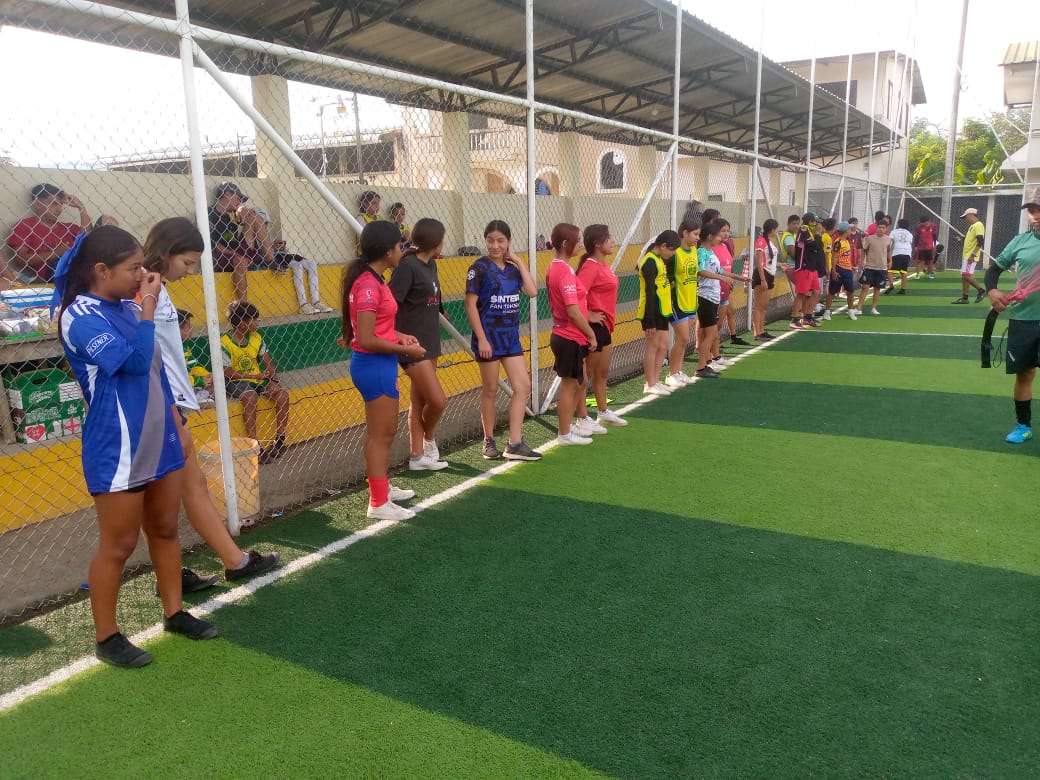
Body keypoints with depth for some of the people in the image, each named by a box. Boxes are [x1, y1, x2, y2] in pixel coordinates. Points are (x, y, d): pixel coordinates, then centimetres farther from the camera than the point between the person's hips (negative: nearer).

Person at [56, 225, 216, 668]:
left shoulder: (127, 308, 5)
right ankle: (106, 637, 20)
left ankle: (174, 612, 31)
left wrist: (175, 425, 18)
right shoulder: (82, 316, -17)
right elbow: (135, 362, -27)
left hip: (159, 441, 8)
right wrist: (148, 309, -19)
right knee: (118, 545, 4)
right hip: (118, 451, -7)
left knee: (165, 530, 16)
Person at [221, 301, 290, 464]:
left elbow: (266, 358, 13)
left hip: (258, 377, 6)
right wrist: (253, 376, -17)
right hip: (236, 381, -6)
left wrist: (270, 373, -7)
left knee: (282, 394, -16)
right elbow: (227, 372, -15)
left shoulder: (256, 338, 6)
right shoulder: (224, 344, -12)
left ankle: (280, 439, -10)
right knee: (250, 397, -36)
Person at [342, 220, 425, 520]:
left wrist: (400, 336, 5)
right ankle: (379, 503, 13)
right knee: (381, 435, 1)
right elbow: (366, 340, -25)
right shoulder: (369, 285, -22)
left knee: (383, 432, 22)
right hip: (374, 366, -10)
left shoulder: (373, 280, 9)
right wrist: (405, 350, -16)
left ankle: (382, 487, 39)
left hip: (380, 364, 10)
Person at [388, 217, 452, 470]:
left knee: (419, 401, 14)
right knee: (438, 400, -11)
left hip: (430, 342, 9)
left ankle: (417, 456, 23)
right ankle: (429, 438, 19)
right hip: (412, 345, -9)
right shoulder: (408, 265, -15)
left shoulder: (430, 265, 9)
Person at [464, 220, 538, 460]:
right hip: (488, 337, -6)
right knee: (490, 390, 4)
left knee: (523, 386, 1)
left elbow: (532, 291, -6)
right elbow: (470, 305, -12)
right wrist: (481, 339, -17)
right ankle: (489, 442, 19)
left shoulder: (513, 269, 8)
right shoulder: (479, 268, -9)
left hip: (511, 336, 6)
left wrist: (519, 262, -3)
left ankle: (514, 444, 6)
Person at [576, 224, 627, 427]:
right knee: (586, 373, 0)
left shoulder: (603, 265, 11)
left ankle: (603, 412, 35)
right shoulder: (591, 266, -18)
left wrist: (610, 325, 16)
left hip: (604, 326, 10)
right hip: (595, 326, -10)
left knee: (602, 372, 21)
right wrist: (589, 315, -21)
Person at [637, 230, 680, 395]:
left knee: (663, 346, 12)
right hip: (652, 312, -10)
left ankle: (655, 381, 21)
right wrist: (650, 320, -21)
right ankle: (650, 385, 6)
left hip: (662, 311, 10)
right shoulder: (650, 262, -16)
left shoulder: (658, 260, 14)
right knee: (652, 347, -2)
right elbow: (649, 292, -20)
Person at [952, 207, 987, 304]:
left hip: (971, 256, -10)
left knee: (966, 276, -14)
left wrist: (973, 254, -26)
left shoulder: (978, 225, -14)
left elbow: (981, 242, -22)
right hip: (966, 255, 10)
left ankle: (981, 290, 1)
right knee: (964, 276, 9)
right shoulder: (972, 226, 17)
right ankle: (964, 298, 12)